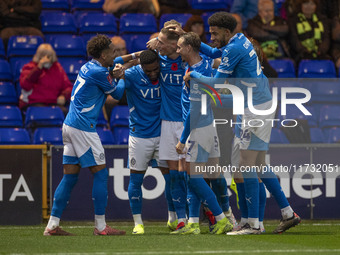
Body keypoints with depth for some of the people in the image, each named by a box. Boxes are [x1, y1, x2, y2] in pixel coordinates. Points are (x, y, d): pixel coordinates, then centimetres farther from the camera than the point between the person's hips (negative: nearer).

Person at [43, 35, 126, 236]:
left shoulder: (87, 67, 14)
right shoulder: (99, 72, -13)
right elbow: (117, 94, 3)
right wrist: (123, 78, 20)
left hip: (70, 125, 9)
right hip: (83, 127, -9)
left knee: (70, 176, 9)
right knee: (101, 173, -3)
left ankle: (53, 225, 6)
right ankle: (101, 226, -2)